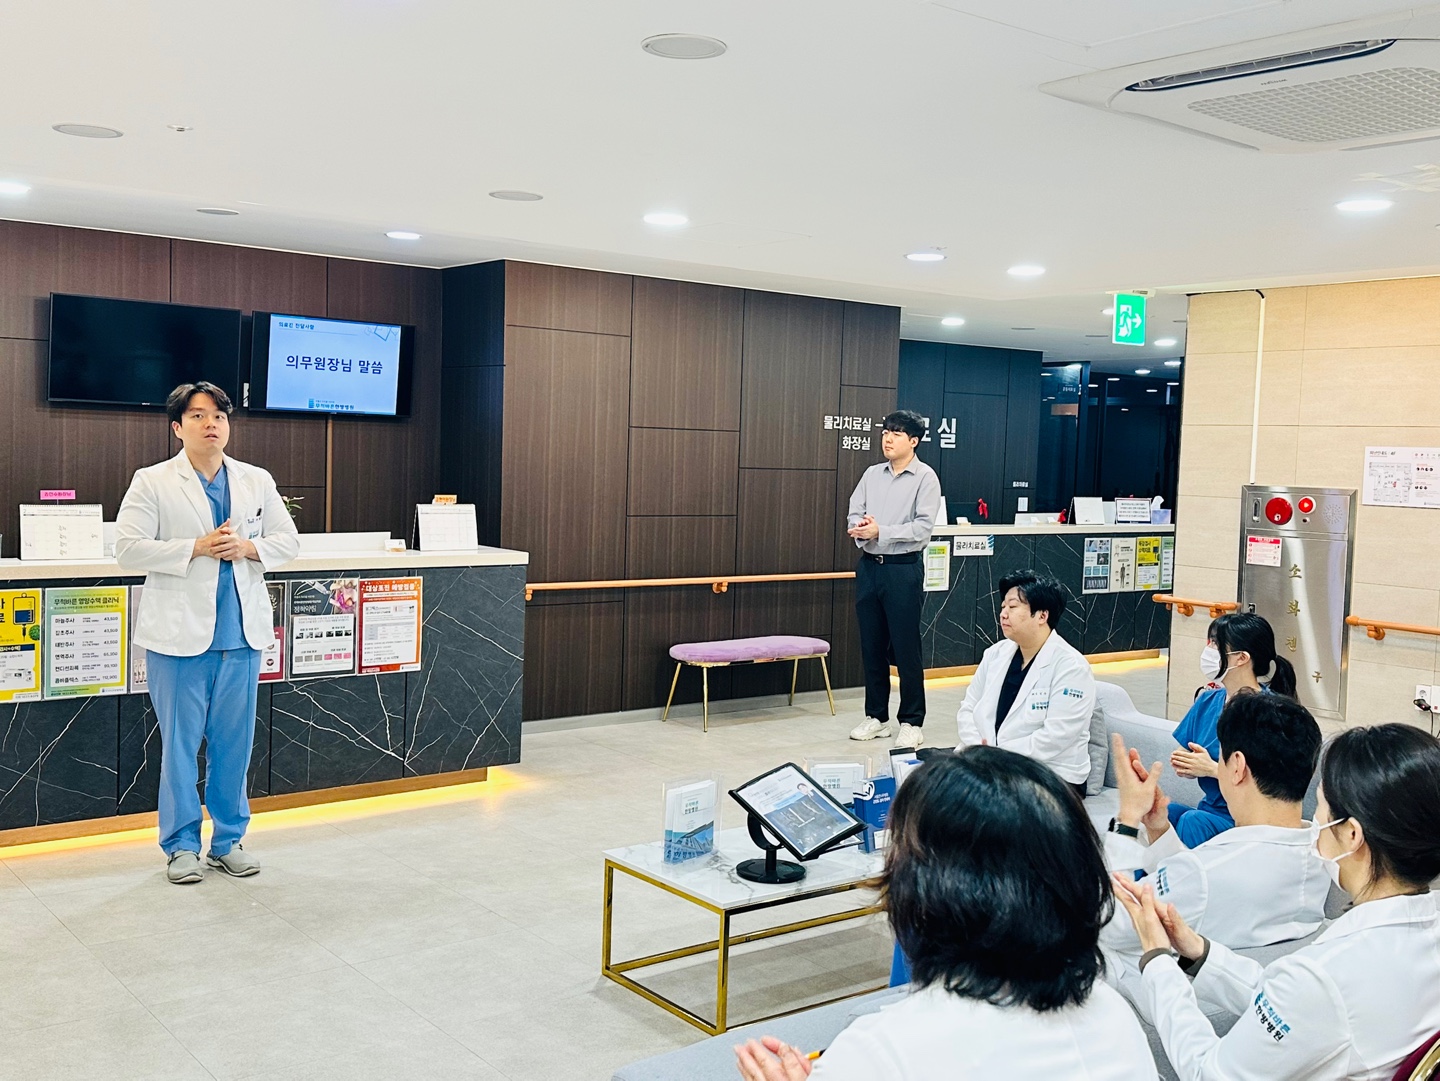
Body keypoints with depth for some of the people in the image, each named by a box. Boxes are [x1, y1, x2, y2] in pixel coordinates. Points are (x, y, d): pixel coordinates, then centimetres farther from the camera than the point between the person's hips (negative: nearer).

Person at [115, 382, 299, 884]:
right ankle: (181, 845, 17)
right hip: (180, 635, -3)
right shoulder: (152, 482, -1)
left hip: (242, 634, 3)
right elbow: (128, 547, -8)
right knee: (179, 743, 4)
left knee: (234, 742, 9)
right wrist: (196, 547, -15)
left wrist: (247, 548, -8)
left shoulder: (257, 481, 10)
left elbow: (288, 540, 11)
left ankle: (228, 840, 23)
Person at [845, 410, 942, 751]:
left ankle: (911, 722, 10)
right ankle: (876, 717, 22)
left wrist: (880, 531, -19)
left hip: (902, 568, -5)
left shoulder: (925, 477, -6)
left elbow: (922, 528, -14)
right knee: (871, 645, 11)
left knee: (905, 648, 0)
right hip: (869, 566, 5)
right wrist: (860, 529, -15)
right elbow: (854, 514, 7)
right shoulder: (872, 474, 10)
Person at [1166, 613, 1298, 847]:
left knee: (1192, 821, -34)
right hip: (1209, 811, 6)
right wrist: (1181, 764, -8)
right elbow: (1186, 761, 15)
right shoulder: (1208, 701, 9)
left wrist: (1212, 768, -18)